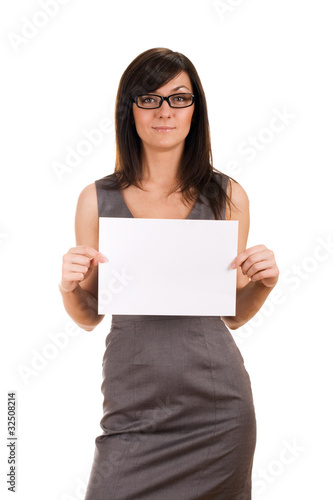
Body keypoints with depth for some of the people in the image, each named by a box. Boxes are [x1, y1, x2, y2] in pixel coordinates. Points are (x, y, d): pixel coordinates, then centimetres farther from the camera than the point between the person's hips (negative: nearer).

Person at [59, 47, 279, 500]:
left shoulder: (226, 195, 1)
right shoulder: (98, 199, 0)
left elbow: (232, 313, 9)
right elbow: (89, 317, 8)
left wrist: (264, 282, -9)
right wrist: (69, 287, -12)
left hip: (217, 405, 1)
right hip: (133, 407, 0)